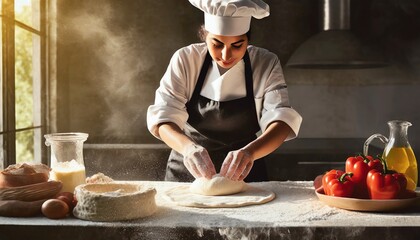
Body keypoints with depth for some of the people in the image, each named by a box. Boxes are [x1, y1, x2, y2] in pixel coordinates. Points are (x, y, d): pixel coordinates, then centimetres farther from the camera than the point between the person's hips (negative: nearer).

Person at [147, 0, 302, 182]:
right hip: (187, 173, 0)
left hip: (243, 175, 0)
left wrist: (250, 152, -39)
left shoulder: (266, 64, -9)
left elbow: (281, 120, -19)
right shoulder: (185, 60, -10)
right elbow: (164, 118, -17)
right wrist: (188, 147, -39)